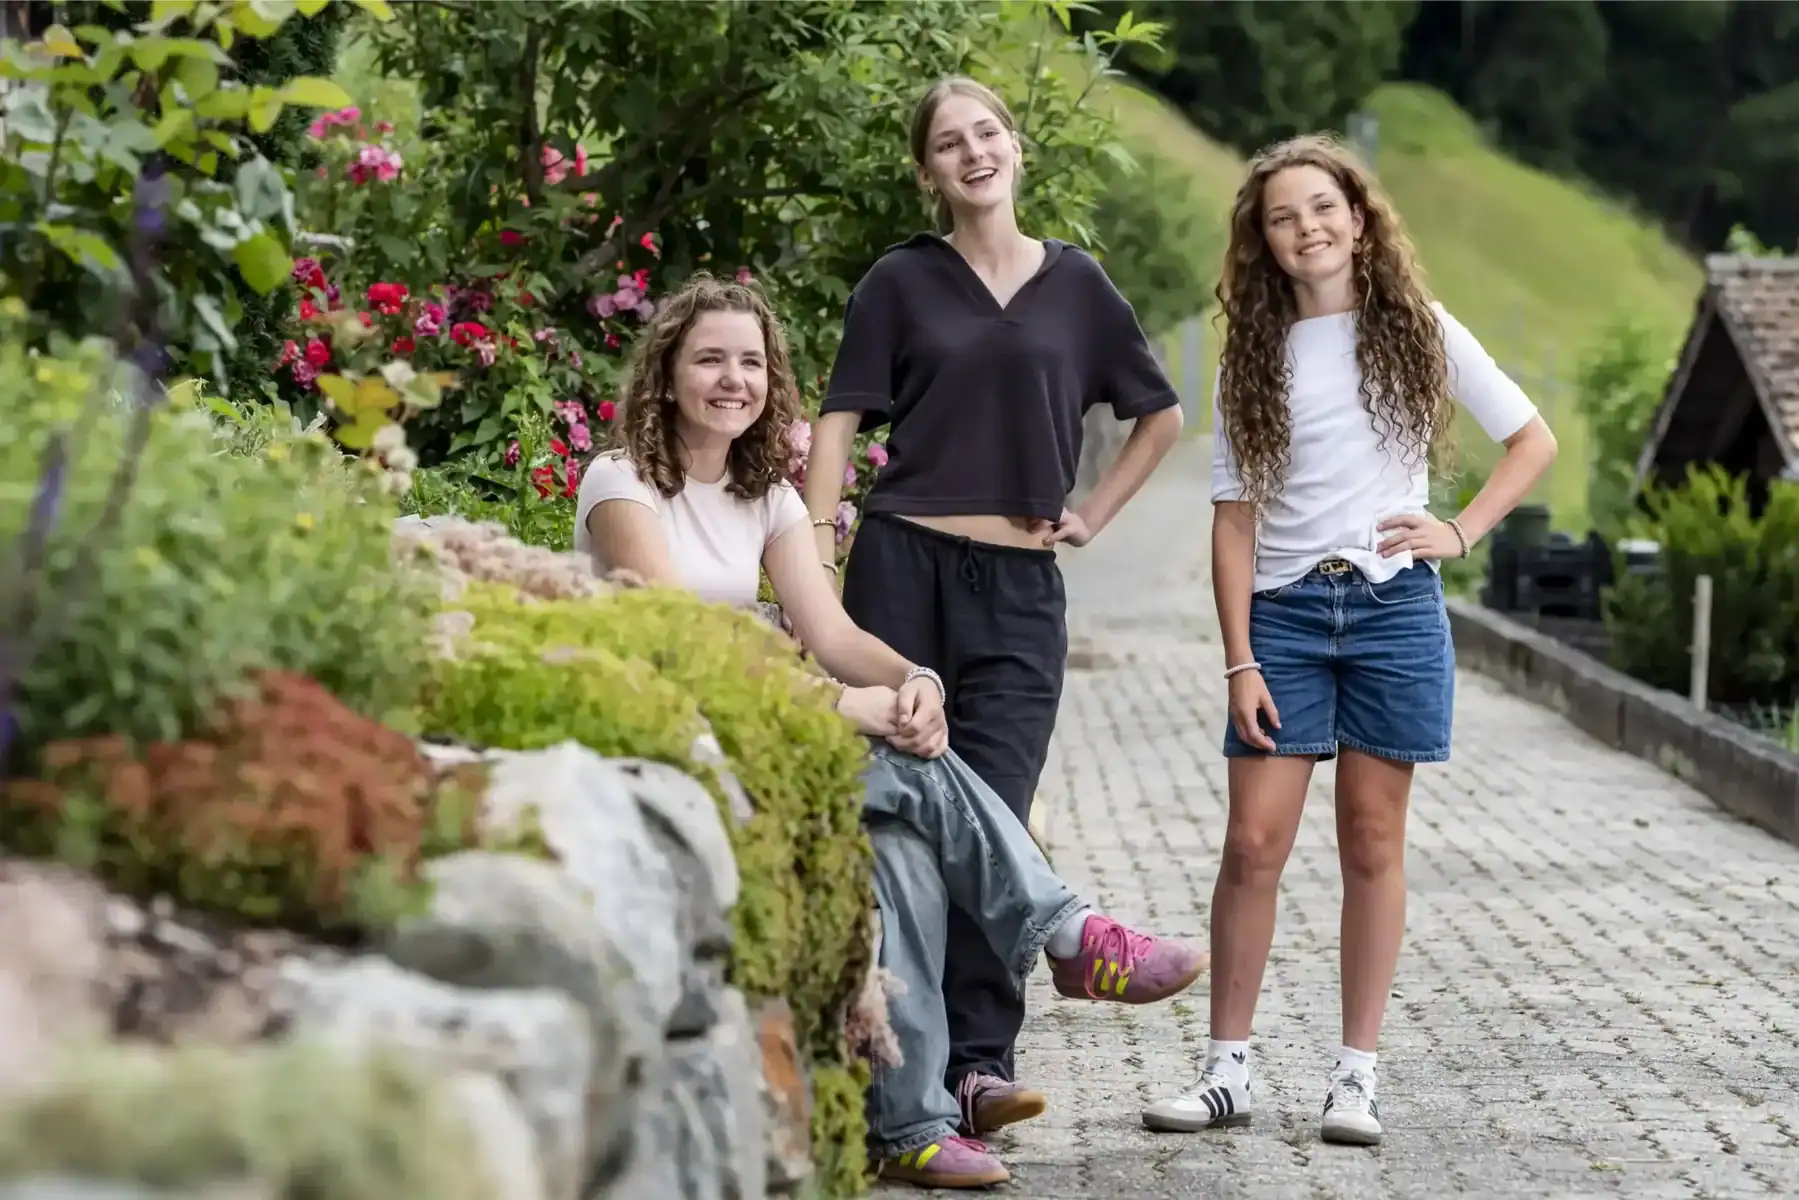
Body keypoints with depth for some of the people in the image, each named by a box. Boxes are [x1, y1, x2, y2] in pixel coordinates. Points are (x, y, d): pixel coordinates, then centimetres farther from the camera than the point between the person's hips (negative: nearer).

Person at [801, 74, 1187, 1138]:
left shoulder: (1074, 284, 11)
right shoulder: (902, 282, 6)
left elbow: (1163, 416, 21)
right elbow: (841, 422, 1)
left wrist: (1096, 514, 10)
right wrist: (817, 561, -9)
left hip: (1021, 584, 1)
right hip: (903, 567, -1)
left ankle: (980, 1061, -7)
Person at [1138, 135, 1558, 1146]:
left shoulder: (1418, 333, 4)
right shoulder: (1257, 360, 7)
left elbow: (1534, 440, 9)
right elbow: (1235, 520, 4)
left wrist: (1462, 533, -4)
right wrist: (1240, 662, -4)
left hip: (1393, 608, -1)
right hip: (1284, 612, 1)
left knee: (1373, 843, 2)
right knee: (1255, 843, -5)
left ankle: (1358, 1075, 7)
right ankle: (1229, 1069, 3)